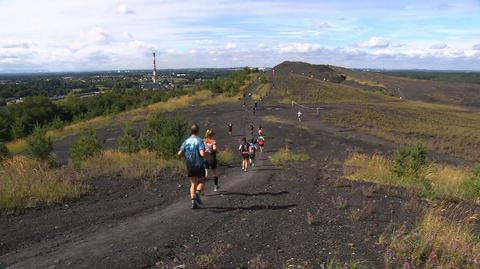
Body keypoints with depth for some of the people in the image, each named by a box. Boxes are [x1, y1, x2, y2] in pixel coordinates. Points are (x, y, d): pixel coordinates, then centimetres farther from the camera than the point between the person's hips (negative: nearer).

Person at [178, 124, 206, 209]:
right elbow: (202, 154, -22)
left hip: (189, 166, 4)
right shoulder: (199, 140, -12)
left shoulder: (186, 141, 3)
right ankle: (197, 193, -11)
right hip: (199, 165, -4)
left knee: (193, 184, 11)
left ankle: (193, 201, 0)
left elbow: (179, 154, 0)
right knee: (201, 181, 15)